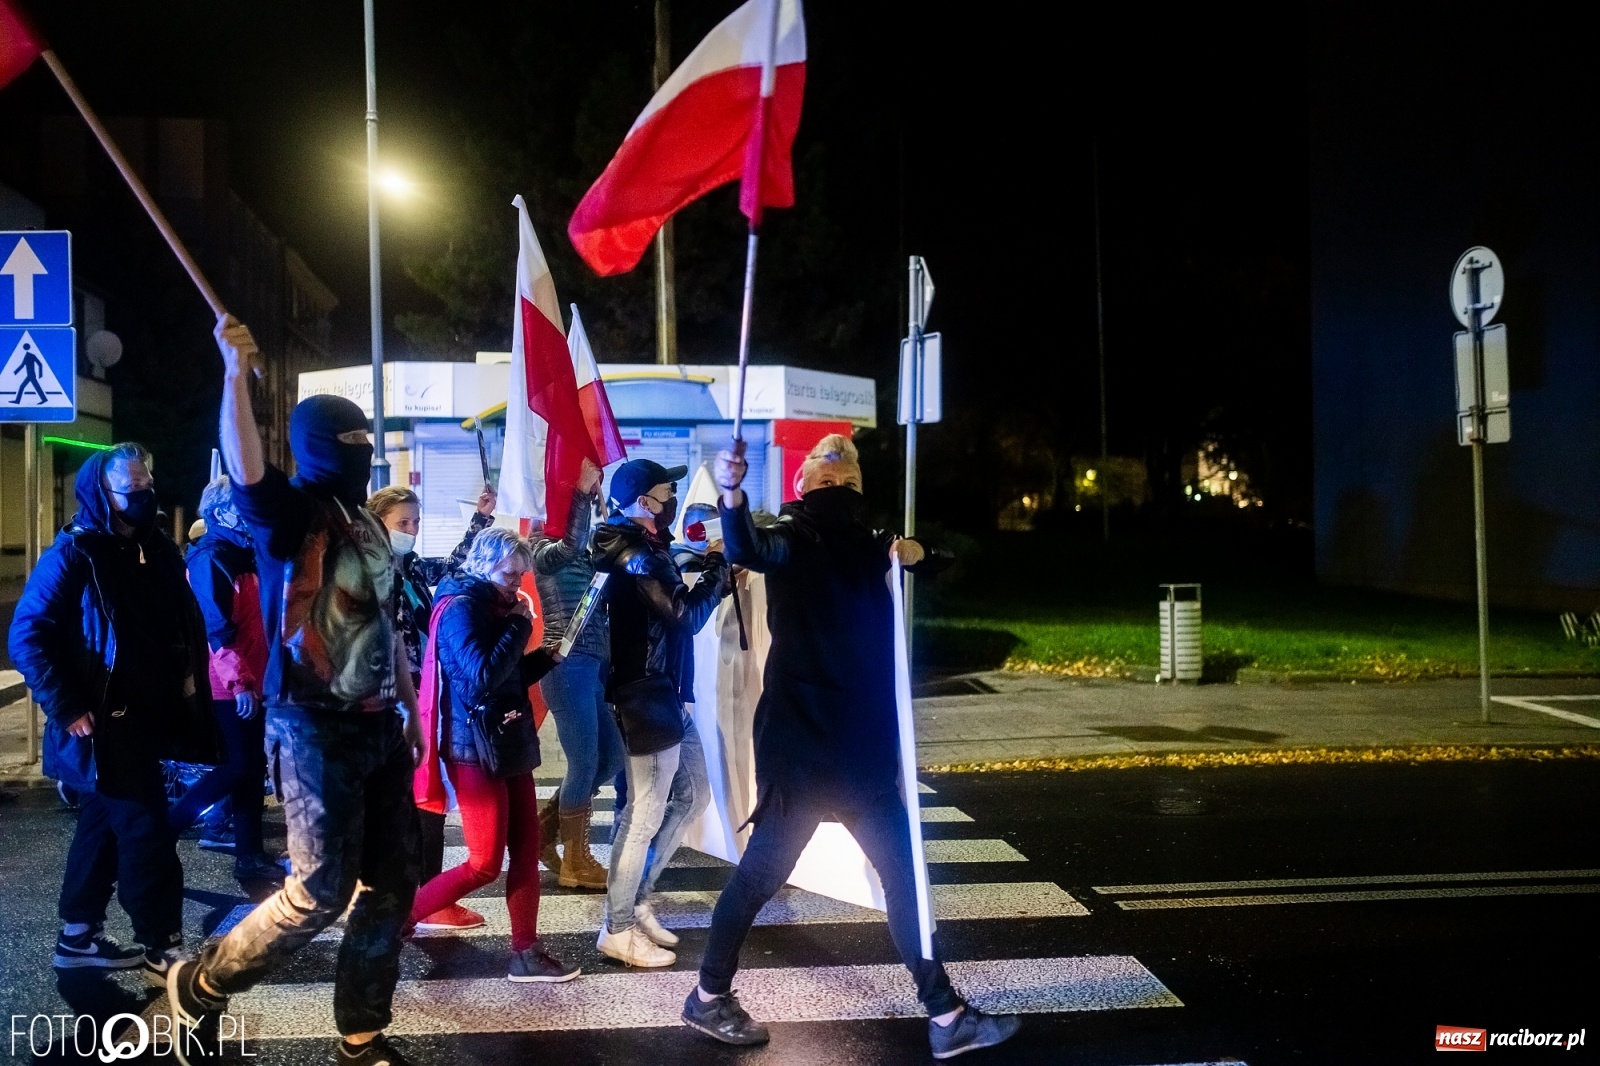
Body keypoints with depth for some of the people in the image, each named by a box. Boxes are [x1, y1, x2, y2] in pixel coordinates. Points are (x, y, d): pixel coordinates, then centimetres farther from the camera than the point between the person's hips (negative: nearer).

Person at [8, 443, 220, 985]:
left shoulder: (157, 551, 8)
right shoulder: (74, 554, -13)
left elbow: (185, 627, 15)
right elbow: (27, 636, -17)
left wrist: (187, 686, 5)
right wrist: (68, 708, -19)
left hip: (143, 720, 8)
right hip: (103, 725, -7)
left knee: (104, 825, 17)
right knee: (147, 832, -4)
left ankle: (78, 935, 30)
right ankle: (162, 947, 7)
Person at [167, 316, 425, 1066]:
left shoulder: (367, 525, 15)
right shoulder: (288, 515, -8)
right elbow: (246, 471, -32)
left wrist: (411, 707, 20)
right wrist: (235, 373, -40)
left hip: (377, 725, 8)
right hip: (315, 727, -7)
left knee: (390, 884, 9)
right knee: (321, 889, -6)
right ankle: (198, 987, 17)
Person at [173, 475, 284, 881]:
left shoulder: (241, 556, 15)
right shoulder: (211, 559, -14)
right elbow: (216, 629, -21)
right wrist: (239, 682, -24)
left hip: (249, 682, 9)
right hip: (228, 687, -9)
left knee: (252, 767, 10)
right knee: (238, 766, -7)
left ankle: (249, 856, 16)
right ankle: (163, 830, 4)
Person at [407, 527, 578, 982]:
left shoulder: (492, 606, 14)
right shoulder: (461, 607, -14)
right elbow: (483, 676, -26)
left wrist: (546, 656, 5)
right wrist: (520, 624, -19)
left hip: (509, 745, 9)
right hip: (476, 751, -9)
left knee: (527, 850, 8)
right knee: (484, 864, -5)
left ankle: (526, 952, 15)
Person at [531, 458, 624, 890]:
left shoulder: (585, 556, 17)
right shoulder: (545, 551, -5)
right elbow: (571, 544, -25)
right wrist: (583, 490, -23)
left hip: (592, 665, 8)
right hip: (569, 665, -8)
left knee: (612, 756, 11)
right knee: (585, 762, -3)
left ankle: (545, 824, 23)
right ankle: (575, 861, 9)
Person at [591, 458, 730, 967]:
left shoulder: (646, 548, 13)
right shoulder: (637, 556, -18)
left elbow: (678, 609, 14)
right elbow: (687, 616, -23)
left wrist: (716, 574, 2)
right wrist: (717, 567, -10)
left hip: (667, 694, 10)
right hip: (647, 697, -10)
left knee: (692, 795, 17)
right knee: (645, 815, -3)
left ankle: (634, 899, 26)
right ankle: (618, 929, 9)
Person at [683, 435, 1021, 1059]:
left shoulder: (863, 542, 10)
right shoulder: (796, 537, -9)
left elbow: (937, 562, 21)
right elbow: (749, 550, -33)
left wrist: (915, 553, -2)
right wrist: (732, 497, -52)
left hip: (861, 745, 7)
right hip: (801, 743, -7)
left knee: (902, 870, 11)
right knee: (764, 868, 2)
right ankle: (709, 996, 20)